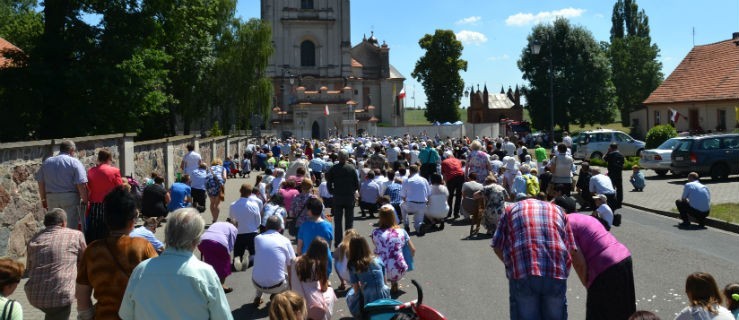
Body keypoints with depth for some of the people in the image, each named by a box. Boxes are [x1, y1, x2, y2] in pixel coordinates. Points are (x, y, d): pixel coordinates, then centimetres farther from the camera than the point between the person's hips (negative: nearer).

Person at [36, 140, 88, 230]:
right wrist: (85, 200, -9)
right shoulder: (74, 162, -7)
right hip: (70, 198, -5)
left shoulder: (47, 162, 10)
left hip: (51, 198, 5)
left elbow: (41, 183, 12)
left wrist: (43, 199, 20)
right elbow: (81, 184, -14)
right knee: (72, 227, 0)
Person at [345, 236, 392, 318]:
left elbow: (356, 289, -1)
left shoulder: (352, 266, -5)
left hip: (368, 301, -2)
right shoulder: (378, 260, 2)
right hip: (384, 297, 3)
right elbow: (384, 281, 12)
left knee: (350, 295, 23)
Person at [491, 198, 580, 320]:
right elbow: (572, 250, 15)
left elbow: (497, 247, 12)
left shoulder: (511, 209, 20)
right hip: (556, 274, 2)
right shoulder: (558, 210, 25)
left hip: (523, 274, -2)